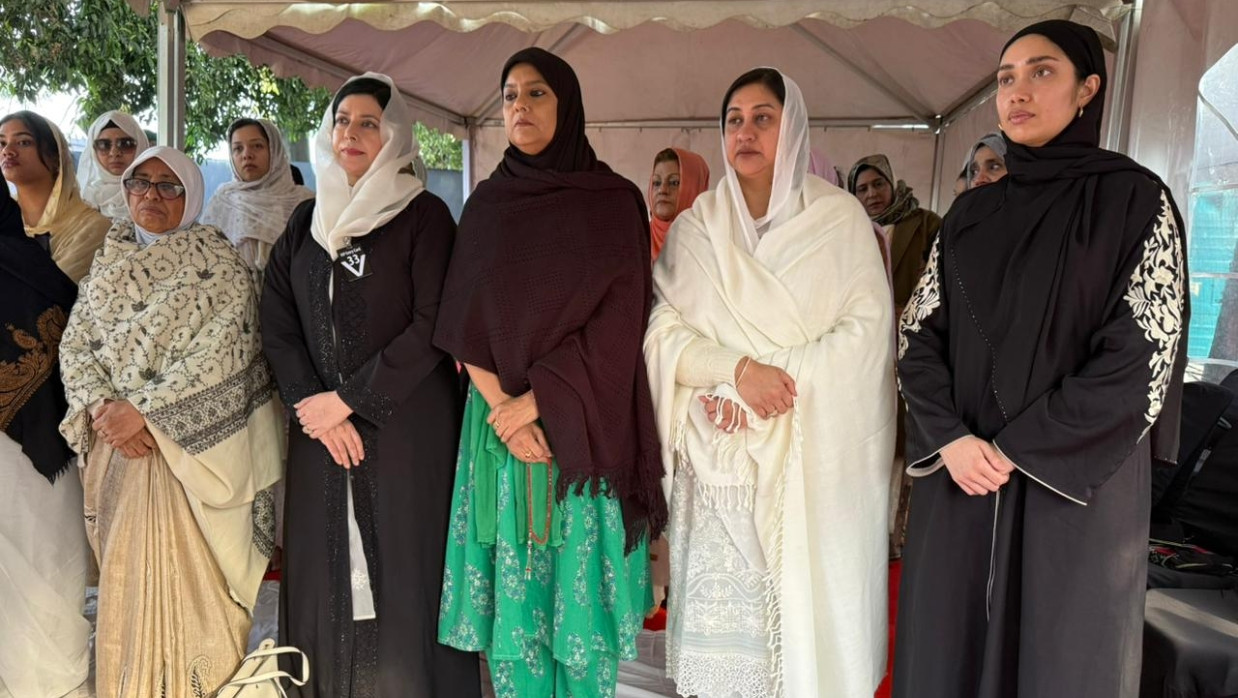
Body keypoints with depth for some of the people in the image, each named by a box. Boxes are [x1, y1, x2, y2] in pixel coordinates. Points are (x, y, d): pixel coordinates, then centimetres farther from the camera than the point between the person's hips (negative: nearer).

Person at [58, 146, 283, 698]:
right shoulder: (107, 264, 12)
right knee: (126, 575, 11)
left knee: (182, 573, -7)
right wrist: (101, 406, -12)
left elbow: (221, 355, -15)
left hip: (187, 444, -5)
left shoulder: (217, 265, -5)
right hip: (116, 445, 5)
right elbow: (75, 346, 7)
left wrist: (144, 409, -19)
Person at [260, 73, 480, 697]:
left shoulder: (424, 215, -2)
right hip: (321, 429, 4)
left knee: (404, 573, 0)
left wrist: (349, 399, -11)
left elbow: (432, 326, -11)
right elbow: (276, 322, 8)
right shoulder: (306, 221, 13)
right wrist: (310, 401, -6)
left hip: (405, 428, -4)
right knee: (324, 573, 7)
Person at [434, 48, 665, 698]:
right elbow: (463, 324, 2)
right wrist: (501, 405, -13)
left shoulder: (615, 201, 1)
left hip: (586, 428, -2)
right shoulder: (486, 204, 9)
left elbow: (617, 322, -8)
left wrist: (536, 400, -15)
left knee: (580, 587, 4)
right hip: (500, 420, 2)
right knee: (512, 588, 7)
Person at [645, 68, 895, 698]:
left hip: (810, 455, -1)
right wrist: (739, 370, -16)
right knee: (722, 604, 4)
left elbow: (868, 325, -5)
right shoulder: (695, 227, 7)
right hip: (719, 455, 2)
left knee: (804, 594, 2)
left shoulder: (839, 217, 1)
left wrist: (779, 381, -15)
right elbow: (664, 332, 0)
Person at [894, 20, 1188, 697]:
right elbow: (919, 333, 4)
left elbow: (1142, 355, -11)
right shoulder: (971, 213, 8)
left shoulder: (1134, 198, -4)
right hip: (962, 472, 4)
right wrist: (951, 439, -12)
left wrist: (1017, 451, -14)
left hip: (1077, 479, -3)